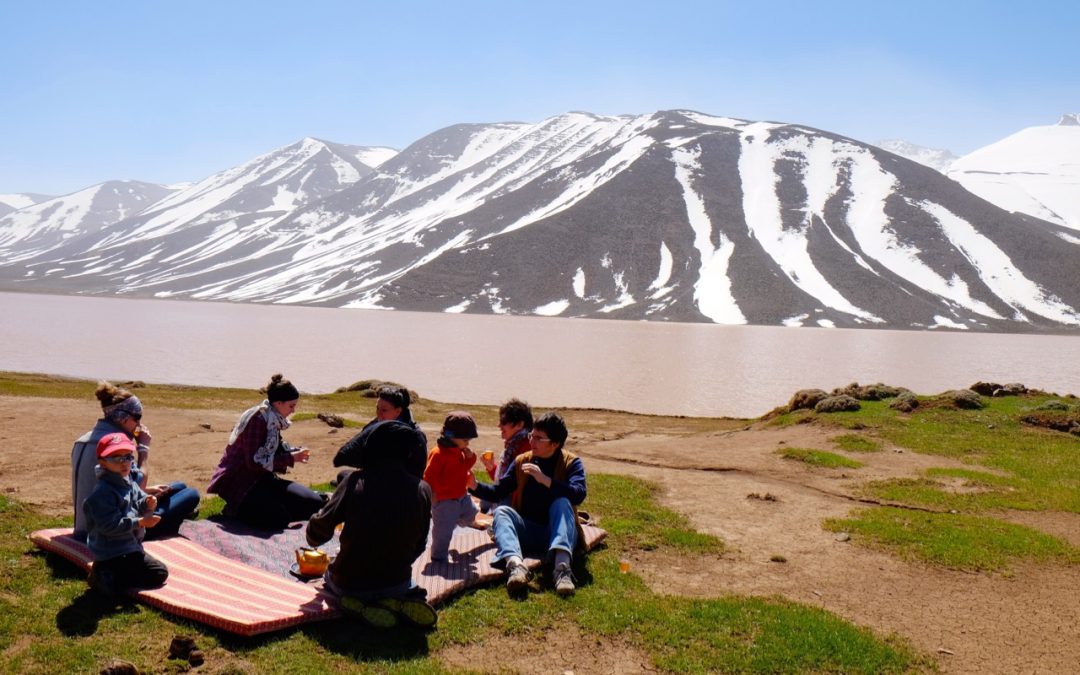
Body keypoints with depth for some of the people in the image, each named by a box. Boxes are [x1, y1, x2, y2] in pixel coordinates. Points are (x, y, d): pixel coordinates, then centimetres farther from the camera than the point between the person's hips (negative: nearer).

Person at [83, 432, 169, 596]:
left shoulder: (128, 483, 7)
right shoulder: (103, 493, -22)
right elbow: (109, 525, -27)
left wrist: (147, 504, -11)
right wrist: (140, 522, -28)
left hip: (129, 547, 10)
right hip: (114, 553, -10)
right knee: (159, 573, -10)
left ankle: (105, 571, 13)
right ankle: (108, 579, -10)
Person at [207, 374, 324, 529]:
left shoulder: (274, 419, 8)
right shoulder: (257, 418, -19)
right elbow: (254, 461, -24)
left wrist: (295, 452, -3)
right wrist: (290, 459, -21)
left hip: (262, 477, 9)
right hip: (239, 480, -9)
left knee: (314, 503, -3)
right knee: (279, 519, -28)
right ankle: (236, 509, -1)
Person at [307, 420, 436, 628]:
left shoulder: (356, 482, -16)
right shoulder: (422, 489, -9)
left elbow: (317, 534, -9)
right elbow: (418, 545, 1)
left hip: (349, 584, -2)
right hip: (397, 582, 2)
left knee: (330, 575, 34)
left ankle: (362, 604, 1)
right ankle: (400, 602, 2)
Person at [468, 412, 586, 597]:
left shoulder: (571, 462, 0)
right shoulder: (522, 461, 11)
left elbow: (578, 494, -19)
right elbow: (498, 492, 11)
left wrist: (545, 480, -28)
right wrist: (475, 486, -6)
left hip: (558, 533, -3)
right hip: (528, 532, 3)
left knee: (562, 503, -30)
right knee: (502, 511, -22)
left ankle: (562, 565, -51)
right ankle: (515, 564, -50)